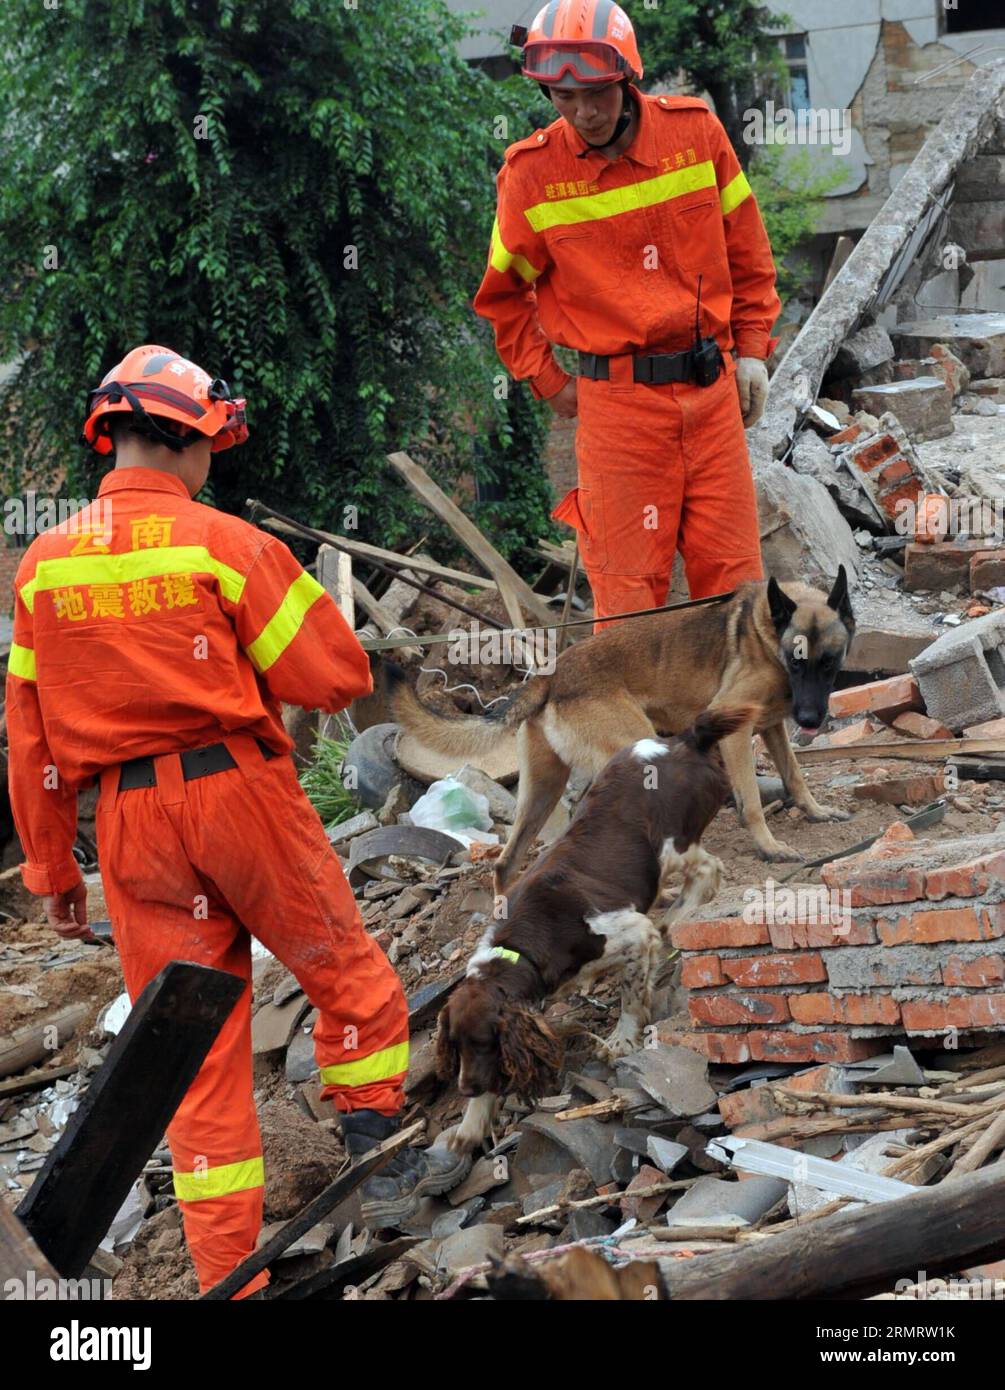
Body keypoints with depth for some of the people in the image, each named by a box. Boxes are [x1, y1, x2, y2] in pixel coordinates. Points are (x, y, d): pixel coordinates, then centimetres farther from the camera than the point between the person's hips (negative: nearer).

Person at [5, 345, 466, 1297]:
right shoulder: (222, 544, -9)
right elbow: (335, 678, -7)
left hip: (130, 821, 4)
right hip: (238, 788, -4)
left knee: (194, 1047, 8)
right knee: (349, 982, 17)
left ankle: (228, 1272, 9)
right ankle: (382, 1165, 22)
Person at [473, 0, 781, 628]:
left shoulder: (695, 131, -1)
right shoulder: (532, 173, -5)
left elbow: (747, 251, 11)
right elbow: (504, 295, 10)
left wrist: (752, 349, 8)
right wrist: (550, 382, 5)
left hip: (712, 388, 2)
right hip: (618, 399, -2)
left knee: (734, 574, 6)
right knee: (629, 583, -2)